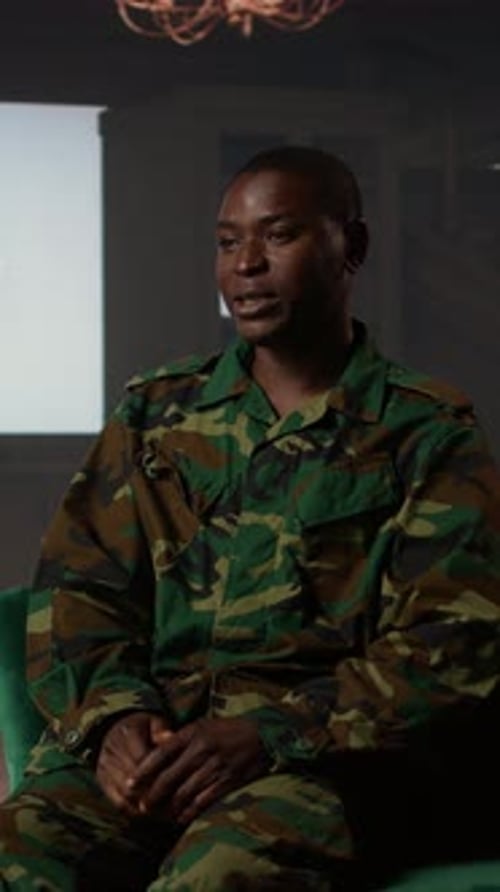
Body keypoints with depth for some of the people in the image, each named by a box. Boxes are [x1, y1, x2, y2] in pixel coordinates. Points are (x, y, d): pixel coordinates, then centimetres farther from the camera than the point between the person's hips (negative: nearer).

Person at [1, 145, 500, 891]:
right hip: (145, 742, 3)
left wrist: (267, 734, -15)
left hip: (317, 755, -3)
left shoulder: (428, 437, 8)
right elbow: (76, 587, 13)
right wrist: (115, 715, -9)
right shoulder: (155, 413, 19)